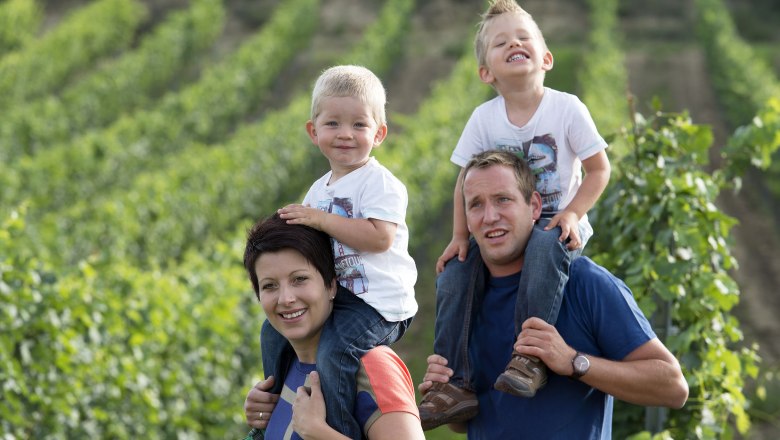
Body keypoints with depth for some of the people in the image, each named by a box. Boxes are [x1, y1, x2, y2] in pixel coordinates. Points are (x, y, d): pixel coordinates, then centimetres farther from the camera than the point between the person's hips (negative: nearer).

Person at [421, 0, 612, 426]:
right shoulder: (483, 118, -1)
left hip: (557, 225, -4)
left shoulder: (566, 108, -9)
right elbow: (467, 181, 5)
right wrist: (460, 236, -6)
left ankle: (531, 357, -35)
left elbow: (599, 169, -5)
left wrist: (572, 214, -18)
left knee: (545, 247, -38)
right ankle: (456, 385, -12)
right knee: (452, 272, -18)